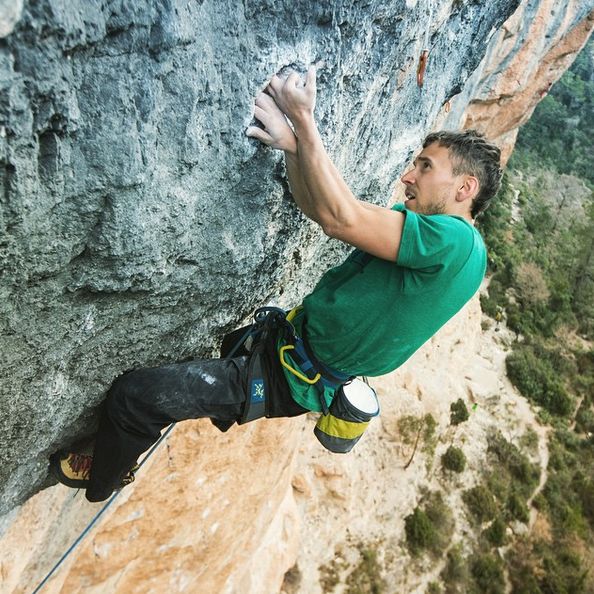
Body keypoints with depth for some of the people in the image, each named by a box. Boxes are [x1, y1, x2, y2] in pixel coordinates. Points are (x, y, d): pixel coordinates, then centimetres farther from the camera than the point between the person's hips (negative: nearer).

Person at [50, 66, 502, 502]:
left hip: (294, 379, -9)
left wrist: (304, 120, -22)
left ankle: (100, 481, 26)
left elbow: (339, 219, -29)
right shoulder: (428, 226, 7)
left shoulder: (454, 241, -22)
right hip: (292, 334, 9)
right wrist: (291, 146, -13)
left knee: (132, 395, -5)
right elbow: (318, 209, 4)